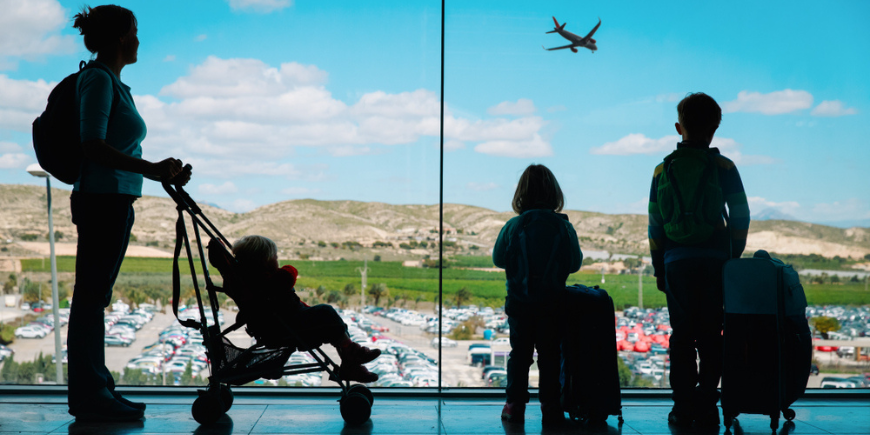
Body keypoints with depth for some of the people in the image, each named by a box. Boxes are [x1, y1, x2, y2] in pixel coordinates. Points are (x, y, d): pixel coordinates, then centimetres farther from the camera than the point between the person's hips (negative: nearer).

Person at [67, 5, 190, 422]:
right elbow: (93, 147, -20)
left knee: (95, 295, 12)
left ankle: (94, 389, 19)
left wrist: (165, 175, 20)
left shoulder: (113, 81, 18)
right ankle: (88, 395, 2)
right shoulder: (98, 79, -11)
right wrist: (151, 169, -25)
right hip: (102, 199, -10)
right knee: (91, 294, -5)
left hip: (114, 200, 10)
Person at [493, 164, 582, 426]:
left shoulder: (514, 226, -7)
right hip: (552, 303, 0)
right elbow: (575, 263, 2)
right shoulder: (563, 227, -6)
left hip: (519, 303, 0)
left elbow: (498, 259, 3)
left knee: (519, 354, 11)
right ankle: (551, 409, 7)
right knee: (550, 355, 7)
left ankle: (515, 405, 12)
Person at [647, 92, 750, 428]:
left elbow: (655, 224, 6)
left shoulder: (663, 170, 6)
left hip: (676, 262, 2)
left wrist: (659, 268, 12)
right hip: (714, 261, -1)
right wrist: (733, 257, 11)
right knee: (711, 336, 4)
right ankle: (706, 408, 3)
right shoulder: (723, 167, 0)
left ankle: (683, 409, 6)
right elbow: (740, 217, 0)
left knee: (681, 335, 7)